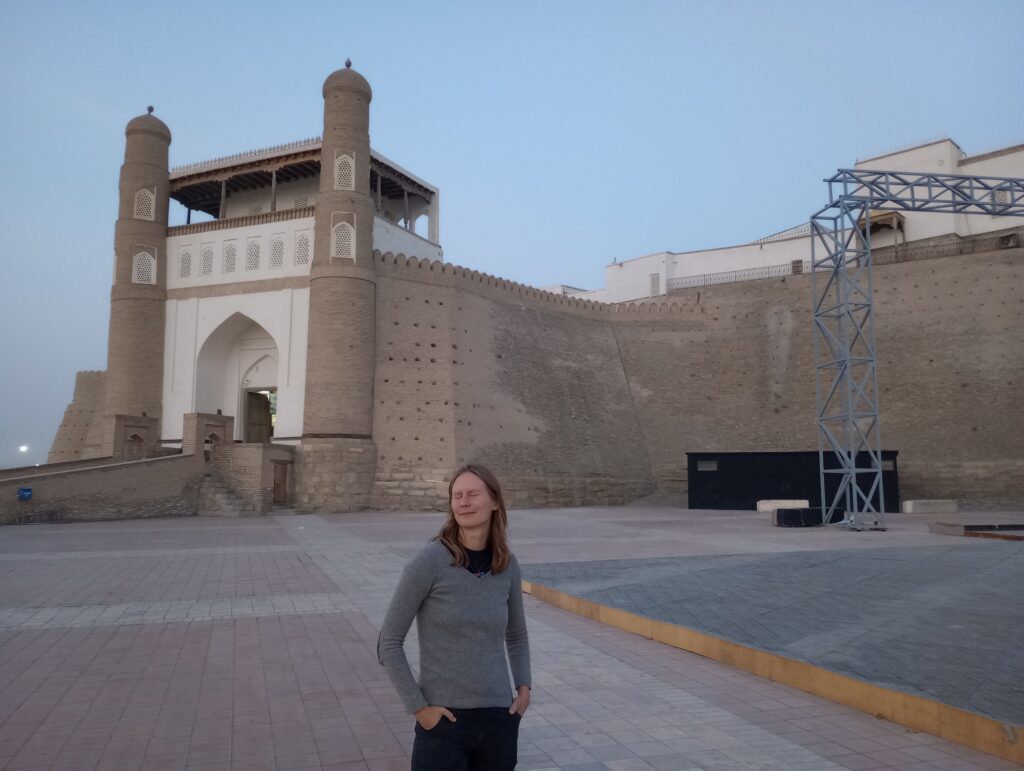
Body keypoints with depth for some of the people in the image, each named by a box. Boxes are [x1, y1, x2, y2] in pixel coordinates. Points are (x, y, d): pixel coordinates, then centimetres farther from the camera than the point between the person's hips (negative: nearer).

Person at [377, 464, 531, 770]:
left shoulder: (507, 565, -1)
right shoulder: (430, 561, -13)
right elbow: (388, 644, -8)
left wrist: (524, 686, 5)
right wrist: (418, 707, -11)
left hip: (499, 718, 4)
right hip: (443, 720, -4)